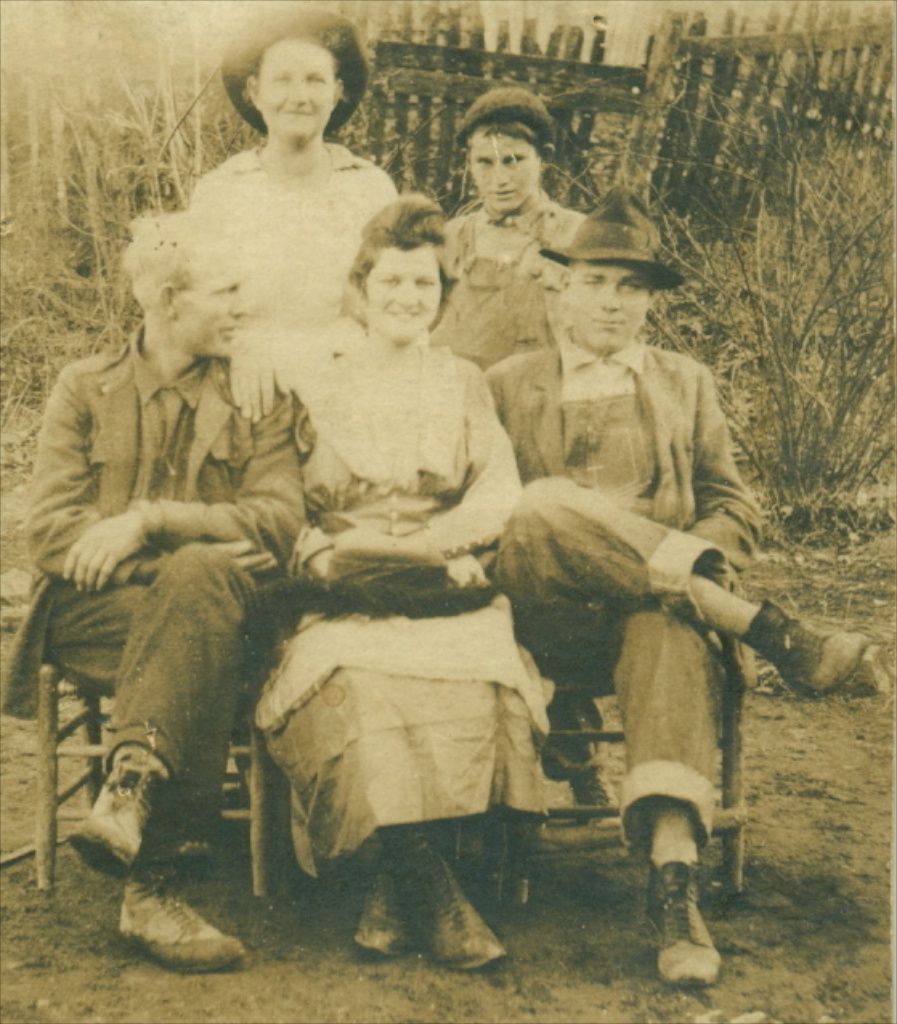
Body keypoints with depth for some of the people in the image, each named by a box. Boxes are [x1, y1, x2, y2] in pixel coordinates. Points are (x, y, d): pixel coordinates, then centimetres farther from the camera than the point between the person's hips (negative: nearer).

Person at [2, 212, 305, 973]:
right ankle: (151, 880, -31)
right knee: (200, 660, -35)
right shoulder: (86, 388, 11)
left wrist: (151, 519, -17)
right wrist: (200, 543, -15)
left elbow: (279, 523, -3)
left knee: (198, 578, -36)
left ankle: (128, 793, -40)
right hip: (95, 610, -1)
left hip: (215, 605, 1)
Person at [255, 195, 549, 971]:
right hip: (344, 603, 0)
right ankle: (431, 892, -25)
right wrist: (320, 554, -13)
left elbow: (502, 494, 5)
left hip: (447, 595, 1)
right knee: (355, 682, -33)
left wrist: (407, 542, -9)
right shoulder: (318, 384, 16)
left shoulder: (463, 384, 18)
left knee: (473, 680, -32)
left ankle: (400, 892, -21)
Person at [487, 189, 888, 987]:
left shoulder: (686, 384, 22)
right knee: (547, 507, -33)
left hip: (656, 610, 1)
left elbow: (736, 514, 16)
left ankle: (675, 881, -45)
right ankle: (766, 630, -30)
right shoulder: (510, 384, 17)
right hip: (552, 624, 0)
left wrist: (687, 565, -8)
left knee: (671, 628, -37)